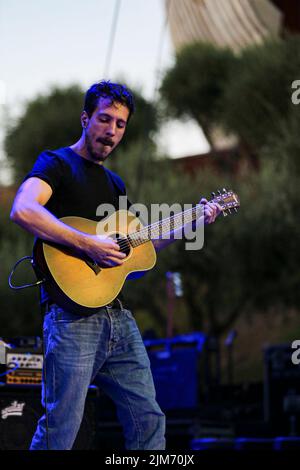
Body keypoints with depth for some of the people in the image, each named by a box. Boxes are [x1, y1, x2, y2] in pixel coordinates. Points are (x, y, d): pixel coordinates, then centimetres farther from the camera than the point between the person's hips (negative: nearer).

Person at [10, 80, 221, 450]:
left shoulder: (114, 183, 24)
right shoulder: (56, 163, 0)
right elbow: (23, 210, -21)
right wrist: (89, 244, -23)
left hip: (117, 315, 8)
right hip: (73, 312, -8)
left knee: (149, 422, 8)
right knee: (61, 431, -9)